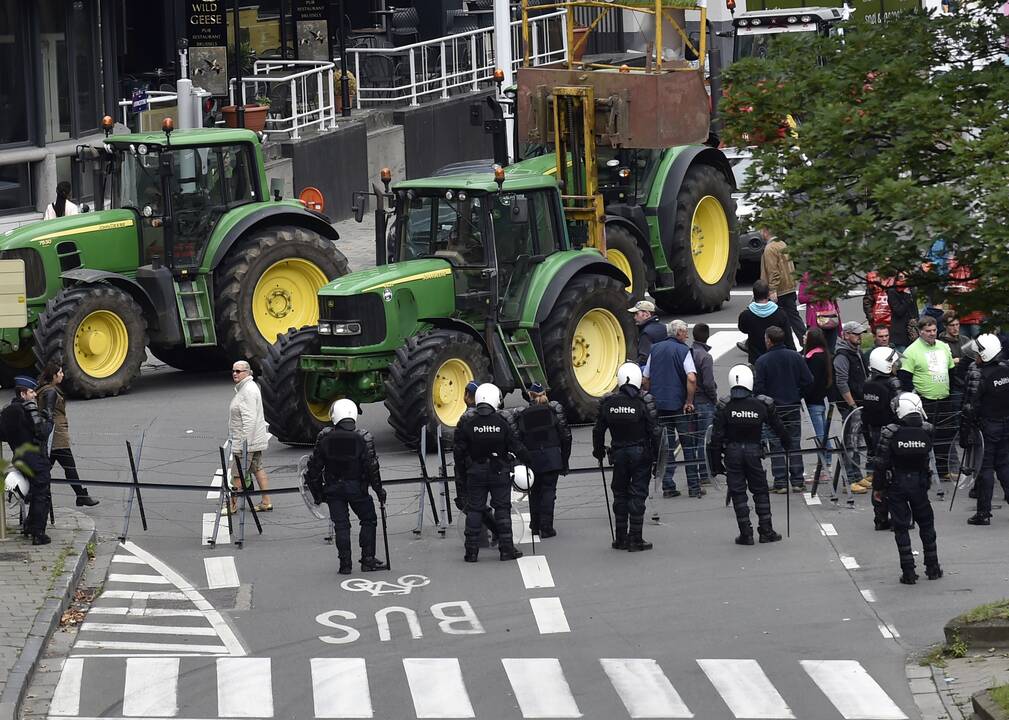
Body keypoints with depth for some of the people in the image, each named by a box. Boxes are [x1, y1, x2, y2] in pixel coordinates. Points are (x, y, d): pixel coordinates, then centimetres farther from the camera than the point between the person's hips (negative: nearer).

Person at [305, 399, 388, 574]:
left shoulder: (324, 437, -3)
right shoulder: (364, 438, -9)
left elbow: (315, 466, 2)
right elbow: (372, 467, -11)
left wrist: (316, 491, 12)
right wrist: (379, 489, 0)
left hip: (333, 488, 1)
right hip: (357, 487, -1)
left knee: (341, 525, 6)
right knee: (368, 520, 13)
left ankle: (345, 564, 4)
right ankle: (368, 560, 10)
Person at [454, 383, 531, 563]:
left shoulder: (466, 421, -5)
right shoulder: (501, 421, -6)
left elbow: (459, 452, -2)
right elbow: (515, 446, -2)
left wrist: (460, 476, 6)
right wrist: (528, 462, 13)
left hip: (475, 473, 1)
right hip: (499, 472, -1)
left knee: (474, 510, 6)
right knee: (502, 509, 7)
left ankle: (472, 551, 5)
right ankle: (506, 549, 5)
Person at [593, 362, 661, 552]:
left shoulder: (608, 402, -1)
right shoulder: (644, 401, -11)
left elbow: (598, 430, 8)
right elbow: (654, 431, -12)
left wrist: (598, 451, 22)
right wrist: (656, 453, -3)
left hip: (618, 453, 3)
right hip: (640, 453, -3)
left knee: (620, 494, 14)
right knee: (638, 495, 2)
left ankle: (620, 538, 17)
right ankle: (635, 540, 3)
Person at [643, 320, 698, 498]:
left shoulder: (655, 349, 8)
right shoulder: (683, 350, -7)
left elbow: (645, 379, 12)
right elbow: (691, 378, -20)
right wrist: (689, 401, -10)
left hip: (658, 403, 4)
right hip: (678, 404, -4)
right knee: (688, 446, 5)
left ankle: (668, 486, 5)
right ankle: (694, 486, 4)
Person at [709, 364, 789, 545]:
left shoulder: (724, 407, -6)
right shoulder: (762, 404, -2)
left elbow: (717, 437, -6)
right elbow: (778, 427, 11)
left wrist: (716, 462, 0)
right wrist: (788, 444, 28)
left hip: (732, 451, -1)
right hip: (754, 451, 1)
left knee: (738, 493, 6)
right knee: (760, 491, 13)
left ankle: (746, 533, 4)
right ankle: (766, 531, 14)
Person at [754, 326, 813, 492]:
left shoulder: (762, 361, -10)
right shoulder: (795, 357, -1)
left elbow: (759, 387, -12)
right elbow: (808, 380, -2)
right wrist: (797, 395, 12)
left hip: (773, 409, -3)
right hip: (793, 407, 3)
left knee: (776, 446, 3)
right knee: (794, 444, 9)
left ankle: (781, 483, -1)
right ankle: (797, 482, 8)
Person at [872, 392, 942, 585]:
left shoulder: (890, 433, -16)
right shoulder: (927, 431, -11)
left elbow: (881, 463, -12)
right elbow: (928, 456, -1)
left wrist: (877, 487, -1)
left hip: (896, 484, -2)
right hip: (919, 483, 2)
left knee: (901, 528, 6)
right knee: (926, 525, 18)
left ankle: (908, 572, 4)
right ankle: (932, 567, 24)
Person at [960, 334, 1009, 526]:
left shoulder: (978, 375, -17)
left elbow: (971, 406, -16)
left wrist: (965, 433, -11)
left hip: (987, 426, -5)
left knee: (985, 467, 0)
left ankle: (983, 513, 3)